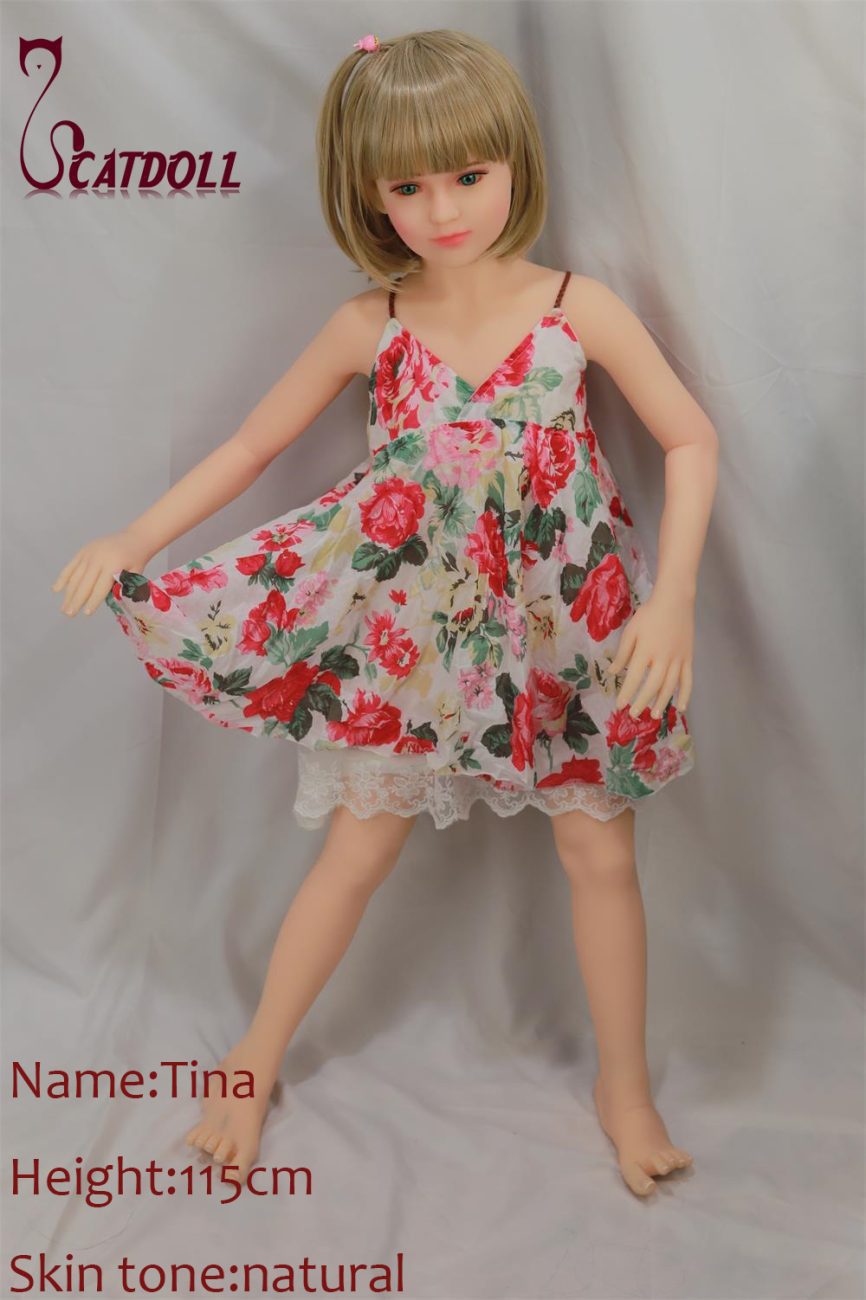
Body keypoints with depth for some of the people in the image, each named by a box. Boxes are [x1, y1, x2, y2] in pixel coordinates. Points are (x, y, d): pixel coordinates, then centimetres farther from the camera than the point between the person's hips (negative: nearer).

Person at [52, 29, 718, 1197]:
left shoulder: (579, 308, -10)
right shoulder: (370, 326, -7)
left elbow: (692, 440, -7)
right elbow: (254, 444, 1)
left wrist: (672, 600, -17)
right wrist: (131, 544, -6)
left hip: (560, 628, 0)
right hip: (411, 632, 0)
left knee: (601, 850, 8)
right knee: (359, 849, 9)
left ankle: (625, 1086, 30)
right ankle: (258, 1061, 31)